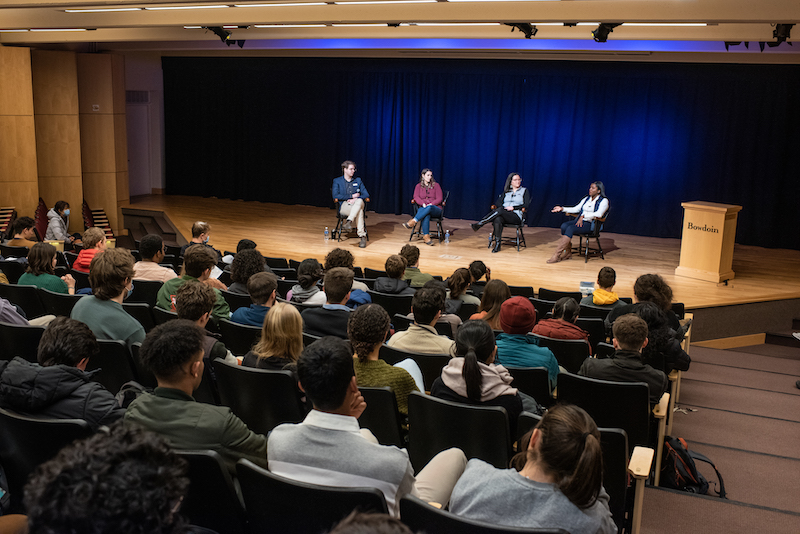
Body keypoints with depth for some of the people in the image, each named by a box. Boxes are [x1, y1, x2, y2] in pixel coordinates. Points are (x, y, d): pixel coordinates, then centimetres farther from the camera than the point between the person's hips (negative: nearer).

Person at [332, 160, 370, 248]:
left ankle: (349, 222, -50)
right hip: (344, 206, -3)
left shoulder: (358, 181, 23)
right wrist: (352, 196, -5)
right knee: (359, 211, -37)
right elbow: (335, 196, -3)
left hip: (358, 204, 3)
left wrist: (356, 199, -9)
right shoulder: (337, 181, 14)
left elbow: (366, 195, 12)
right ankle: (363, 237, -44)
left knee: (359, 201, -38)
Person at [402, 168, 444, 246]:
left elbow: (439, 199, 0)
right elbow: (416, 197, 0)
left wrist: (431, 204, -17)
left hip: (435, 209, 0)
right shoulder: (419, 186, 14)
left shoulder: (436, 185, 9)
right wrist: (423, 203, -20)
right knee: (426, 215, -39)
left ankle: (413, 221, -44)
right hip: (423, 208, 1)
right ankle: (426, 236, -48)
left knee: (429, 208, -40)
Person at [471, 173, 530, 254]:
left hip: (516, 216, -3)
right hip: (503, 214, 3)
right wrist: (503, 207, -10)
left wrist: (513, 207, -11)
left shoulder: (525, 191, 13)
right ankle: (497, 245, -37)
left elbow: (526, 205, 1)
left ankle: (479, 224, -36)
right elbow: (498, 202, 12)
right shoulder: (506, 191, 23)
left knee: (500, 210, -35)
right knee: (497, 220, -37)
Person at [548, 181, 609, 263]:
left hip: (591, 224, -7)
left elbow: (599, 214, -17)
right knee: (564, 226, -24)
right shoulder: (586, 199, 21)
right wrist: (562, 209, 5)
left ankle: (557, 255, -34)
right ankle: (568, 253, -17)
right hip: (579, 220, 7)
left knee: (570, 228, -32)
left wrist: (584, 216, -25)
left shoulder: (604, 201, 0)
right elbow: (576, 209, 18)